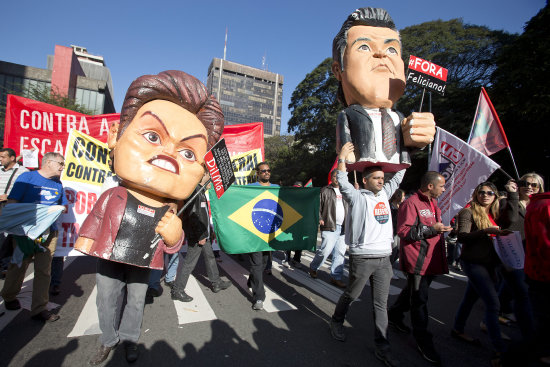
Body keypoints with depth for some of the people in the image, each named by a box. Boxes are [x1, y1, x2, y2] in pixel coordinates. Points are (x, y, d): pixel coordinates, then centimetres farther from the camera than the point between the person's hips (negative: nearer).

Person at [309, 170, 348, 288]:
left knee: (340, 253, 8)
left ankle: (336, 277, 20)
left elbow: (349, 207, 22)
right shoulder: (325, 190, 1)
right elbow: (318, 205, -3)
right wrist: (320, 218, -13)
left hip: (342, 227, 6)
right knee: (326, 250, -9)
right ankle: (313, 267, 17)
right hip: (329, 226, -6)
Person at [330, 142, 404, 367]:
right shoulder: (358, 197, -5)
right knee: (351, 295, 11)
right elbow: (343, 183, -18)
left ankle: (382, 347, 23)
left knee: (381, 304, 11)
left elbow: (397, 178, 24)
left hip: (384, 258, 6)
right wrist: (343, 157, -18)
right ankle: (337, 321, 37)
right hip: (362, 257, -5)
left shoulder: (384, 195, 13)